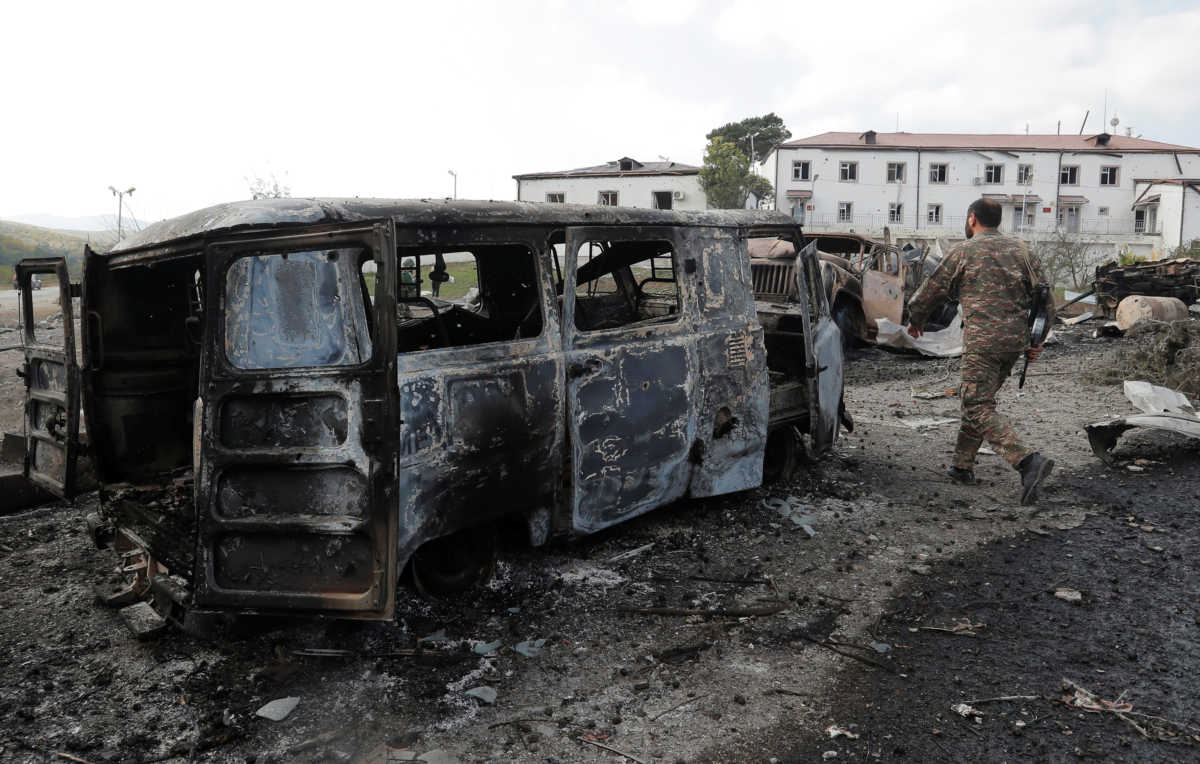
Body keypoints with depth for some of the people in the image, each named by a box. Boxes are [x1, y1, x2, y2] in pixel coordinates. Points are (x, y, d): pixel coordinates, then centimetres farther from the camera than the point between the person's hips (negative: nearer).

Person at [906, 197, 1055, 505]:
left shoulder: (964, 252, -1)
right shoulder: (1020, 249, 13)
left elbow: (932, 290, 6)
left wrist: (915, 319, 24)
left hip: (982, 343, -7)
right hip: (1015, 341, 7)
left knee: (980, 409, -8)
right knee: (974, 398, 20)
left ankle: (1028, 461, -25)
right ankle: (962, 465, 24)